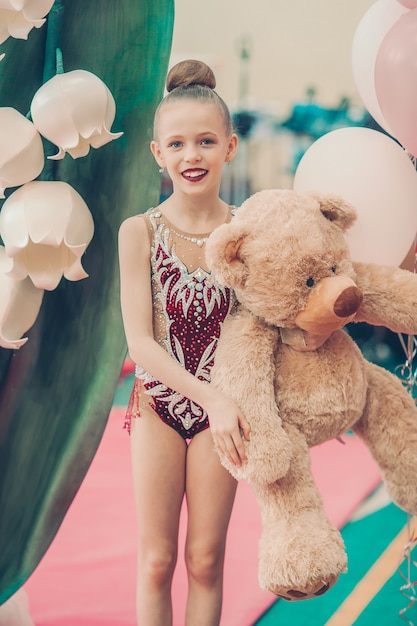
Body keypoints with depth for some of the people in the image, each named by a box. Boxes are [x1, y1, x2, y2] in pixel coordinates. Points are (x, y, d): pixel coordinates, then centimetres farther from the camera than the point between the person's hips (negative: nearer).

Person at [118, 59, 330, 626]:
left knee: (205, 561, 10)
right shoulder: (141, 231, -11)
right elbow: (140, 341, -16)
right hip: (158, 404, -1)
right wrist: (211, 398, -25)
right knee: (156, 563, 7)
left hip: (220, 410, 1)